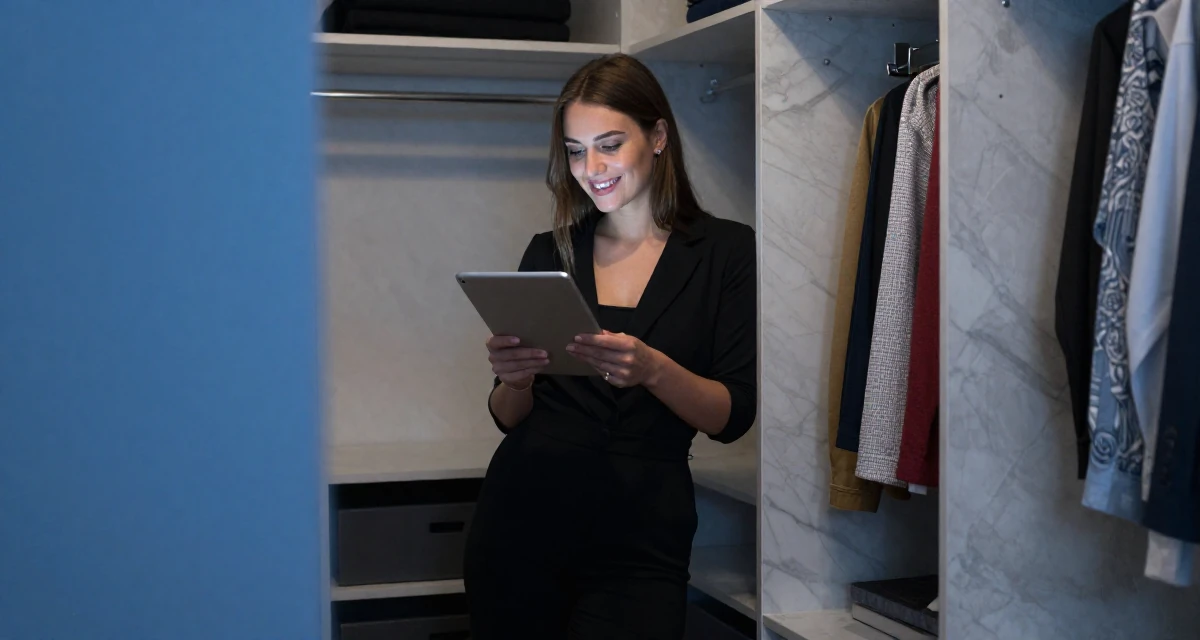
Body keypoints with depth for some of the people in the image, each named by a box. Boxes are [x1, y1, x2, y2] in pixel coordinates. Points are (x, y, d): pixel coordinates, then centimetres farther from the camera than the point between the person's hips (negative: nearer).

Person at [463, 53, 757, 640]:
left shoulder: (727, 250, 0)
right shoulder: (548, 253, 9)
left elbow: (734, 416, -6)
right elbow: (510, 418, 9)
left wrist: (653, 369, -23)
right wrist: (515, 379, -13)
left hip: (641, 539, -2)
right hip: (522, 518, 3)